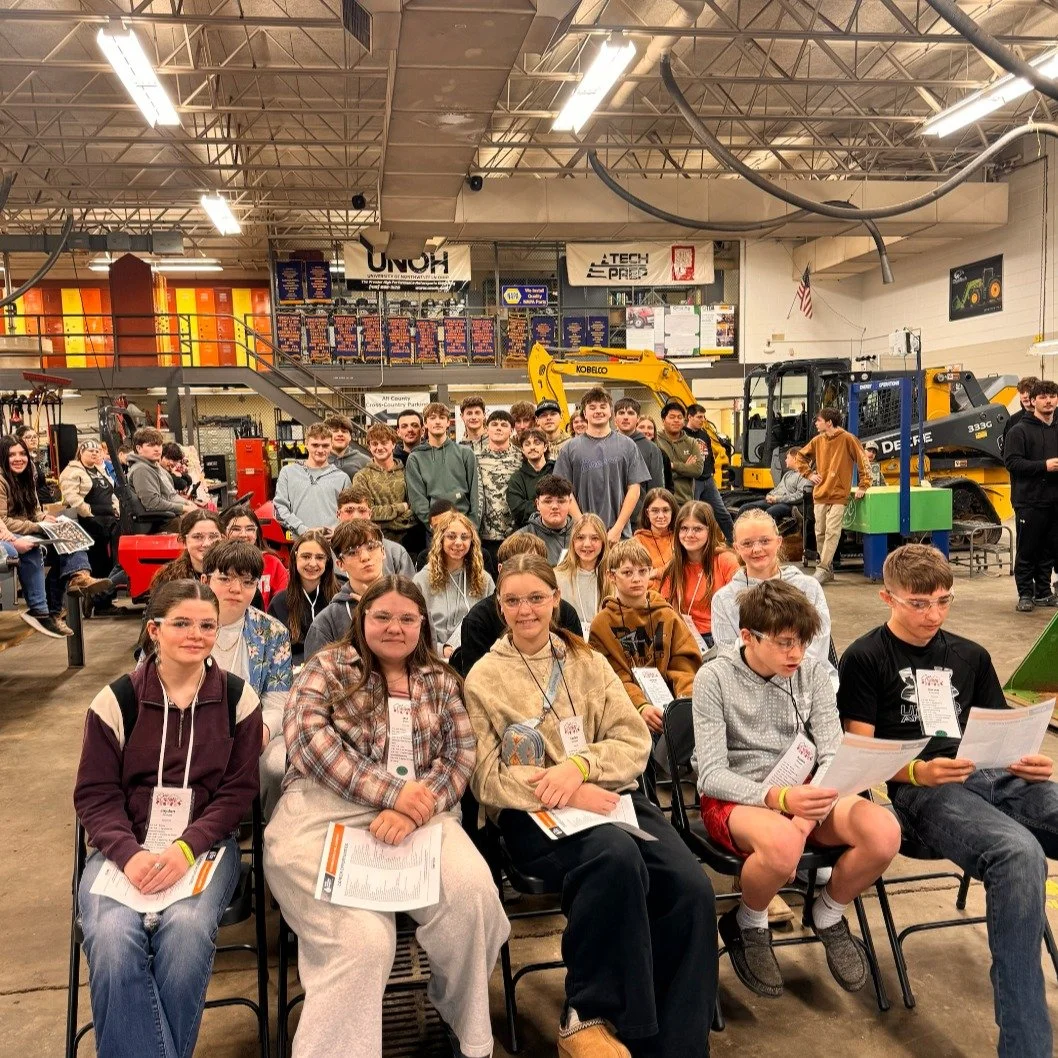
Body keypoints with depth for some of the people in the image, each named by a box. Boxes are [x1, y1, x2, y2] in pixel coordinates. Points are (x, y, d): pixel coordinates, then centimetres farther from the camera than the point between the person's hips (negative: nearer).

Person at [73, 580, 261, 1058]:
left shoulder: (237, 698, 1)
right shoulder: (117, 699, 2)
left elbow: (238, 791, 0)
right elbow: (95, 794, 1)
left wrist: (185, 848, -17)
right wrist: (128, 853, -18)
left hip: (205, 843, 0)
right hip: (124, 846, 1)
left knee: (186, 928, -31)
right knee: (112, 937, -30)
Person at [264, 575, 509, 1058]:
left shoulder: (440, 680, 19)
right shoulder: (328, 667, 11)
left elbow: (460, 754, 8)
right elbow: (308, 737, -7)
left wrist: (414, 809, -14)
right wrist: (391, 791, -15)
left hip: (417, 815, 3)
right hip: (325, 814, -2)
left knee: (473, 895, -27)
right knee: (360, 940, -30)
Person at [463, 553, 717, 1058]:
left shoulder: (589, 663, 13)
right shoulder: (483, 678, 4)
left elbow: (635, 742, 4)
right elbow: (485, 777, -5)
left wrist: (578, 766, -16)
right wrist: (566, 795, -18)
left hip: (608, 797, 4)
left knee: (691, 887, -23)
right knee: (617, 855, -36)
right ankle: (588, 1014, -16)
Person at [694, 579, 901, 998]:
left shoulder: (813, 673, 2)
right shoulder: (715, 678, -10)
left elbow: (832, 755, 0)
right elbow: (711, 775, -14)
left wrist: (816, 803, -21)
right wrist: (778, 797, -31)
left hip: (803, 792, 4)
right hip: (735, 799, -4)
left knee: (884, 831, -25)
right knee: (783, 842, -38)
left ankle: (827, 916, 7)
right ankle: (747, 926, -3)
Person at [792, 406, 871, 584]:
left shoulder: (847, 439, -6)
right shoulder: (817, 440, 9)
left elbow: (863, 461, -5)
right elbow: (799, 457, 22)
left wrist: (863, 486, -8)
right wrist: (809, 474, 9)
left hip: (838, 495, -5)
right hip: (820, 494, 5)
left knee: (832, 532, -12)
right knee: (820, 533, 6)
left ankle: (822, 569, -13)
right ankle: (828, 569, 16)